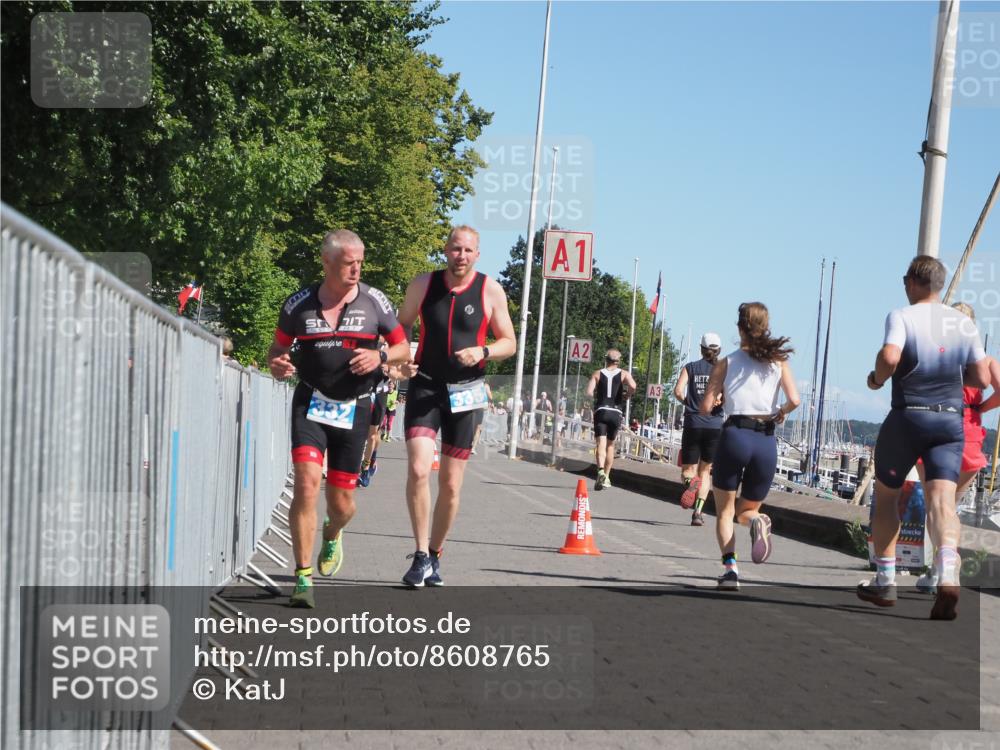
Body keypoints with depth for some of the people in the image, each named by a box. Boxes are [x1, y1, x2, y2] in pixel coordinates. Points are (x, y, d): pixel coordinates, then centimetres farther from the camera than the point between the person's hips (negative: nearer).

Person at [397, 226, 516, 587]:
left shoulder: (490, 291, -3)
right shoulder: (422, 285, 0)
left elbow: (509, 343, 4)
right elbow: (401, 326, 15)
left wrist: (483, 352, -17)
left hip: (465, 393, 0)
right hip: (425, 386, 0)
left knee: (451, 485, 6)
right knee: (418, 470, -19)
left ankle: (435, 556, 24)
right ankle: (421, 555, -9)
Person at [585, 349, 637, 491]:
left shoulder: (597, 374, 6)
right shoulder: (624, 374, 5)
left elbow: (589, 392, -7)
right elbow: (632, 387, -15)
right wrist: (625, 396, 4)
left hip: (601, 411, -1)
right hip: (616, 412, 1)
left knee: (601, 443, -10)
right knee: (610, 445, 16)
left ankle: (601, 470, -35)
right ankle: (606, 477, 19)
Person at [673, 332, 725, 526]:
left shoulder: (690, 367, 5)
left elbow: (678, 391, -8)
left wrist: (688, 403, 10)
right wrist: (720, 401, 8)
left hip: (692, 424, 0)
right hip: (715, 425, 0)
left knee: (688, 469, 10)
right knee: (705, 471, 13)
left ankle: (690, 481, -27)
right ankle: (698, 512, 0)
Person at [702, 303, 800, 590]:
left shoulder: (726, 363, 4)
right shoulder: (778, 361, 8)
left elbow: (705, 408, 0)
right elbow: (794, 400, -5)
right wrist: (780, 413, 16)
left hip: (735, 435, -2)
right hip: (766, 441, 2)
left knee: (724, 511, 12)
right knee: (747, 510, 19)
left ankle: (730, 565, -10)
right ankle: (758, 522, -18)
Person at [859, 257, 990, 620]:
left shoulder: (902, 316, -5)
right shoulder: (964, 323, 8)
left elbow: (889, 357, -23)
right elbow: (981, 378, 9)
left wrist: (876, 378, -3)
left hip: (907, 417, -3)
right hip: (951, 420, 3)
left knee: (885, 494, 15)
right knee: (942, 497, -7)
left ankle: (884, 580, 18)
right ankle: (948, 573, -33)